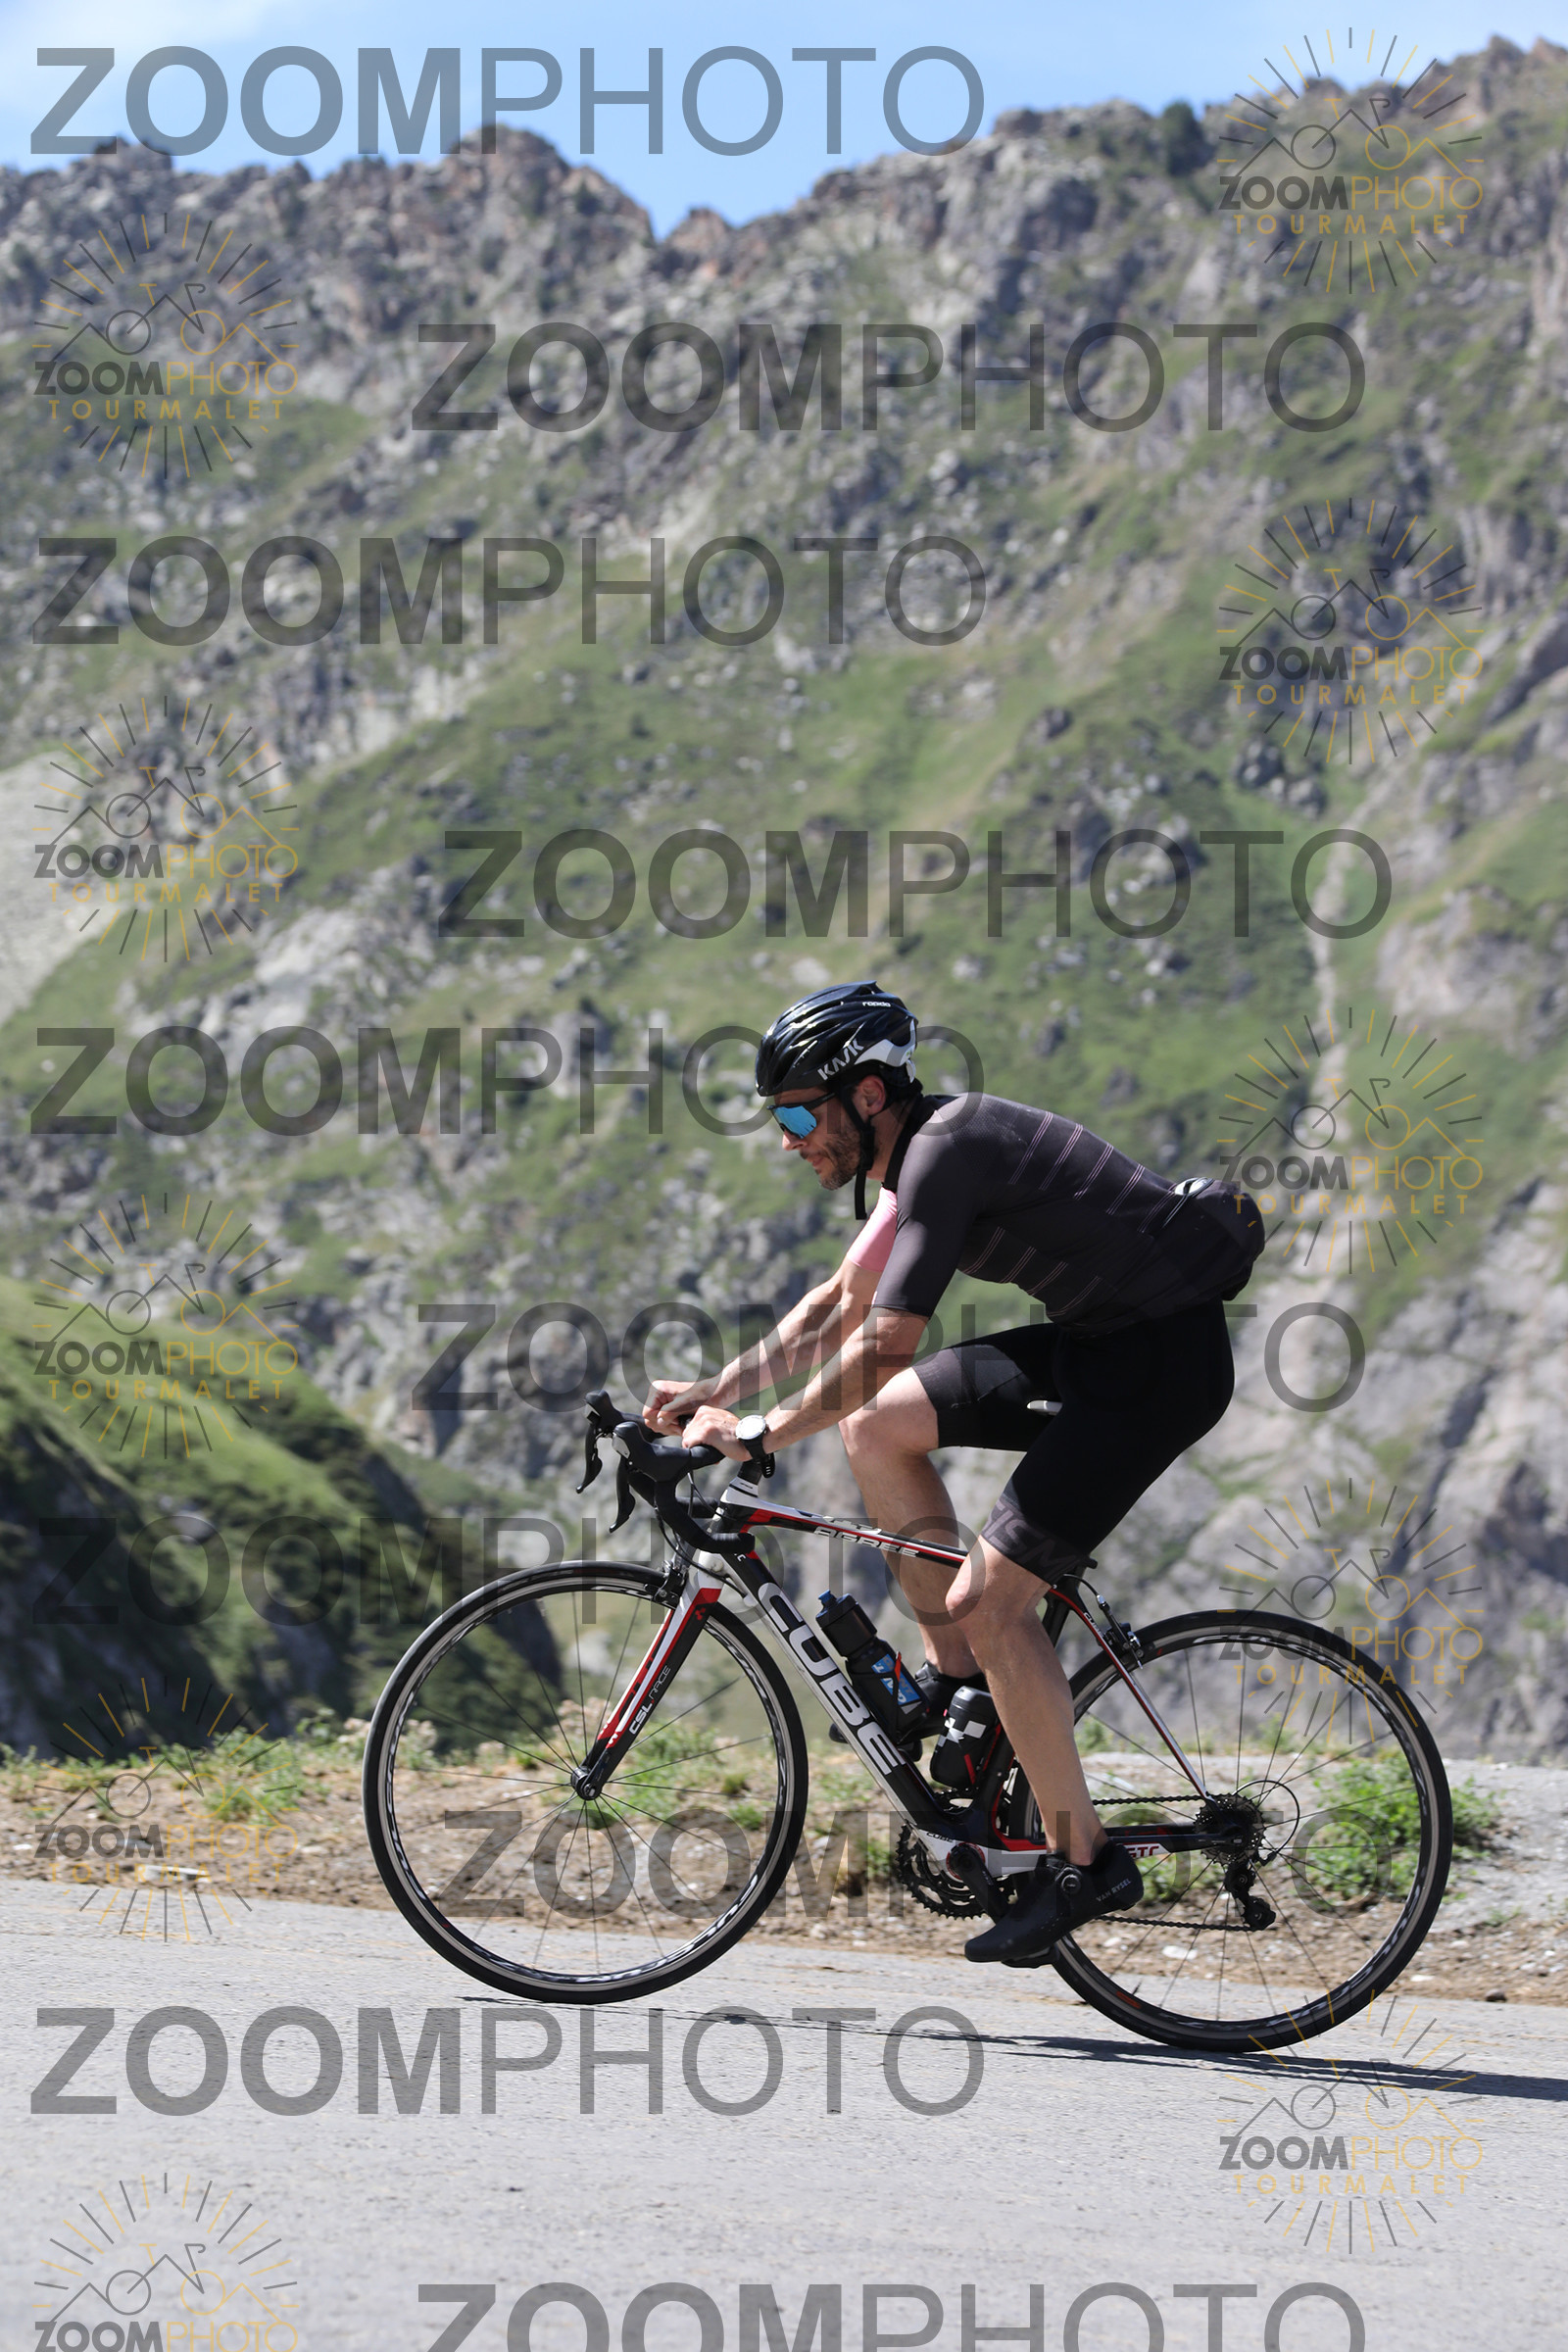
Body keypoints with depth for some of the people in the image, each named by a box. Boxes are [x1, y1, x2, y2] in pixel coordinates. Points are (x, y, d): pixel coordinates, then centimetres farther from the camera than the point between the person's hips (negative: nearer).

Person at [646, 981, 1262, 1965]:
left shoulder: (947, 1152, -20)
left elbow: (886, 1344, -24)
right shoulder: (922, 1147, 10)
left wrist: (764, 1435, -14)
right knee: (876, 1426, 6)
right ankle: (959, 1672, 14)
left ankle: (1084, 1861, -3)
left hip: (1162, 1358, -9)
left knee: (990, 1596, -11)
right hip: (1096, 1338, 9)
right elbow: (842, 1302, 21)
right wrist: (713, 1391, 16)